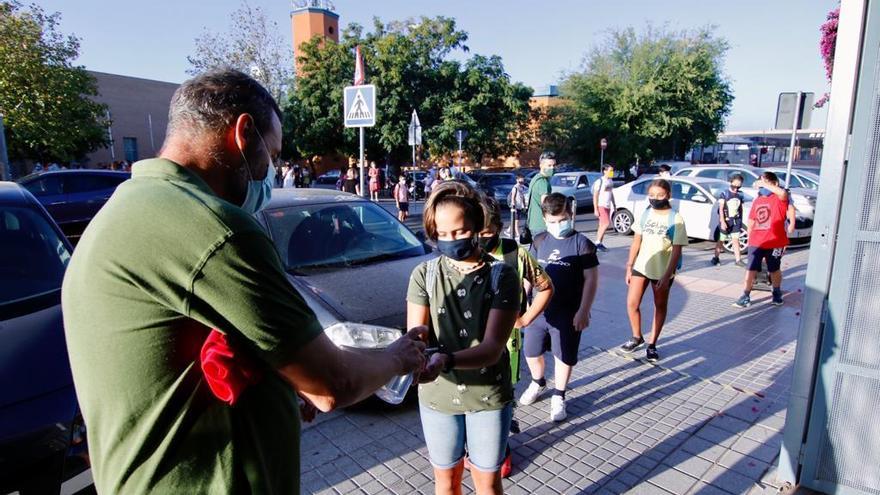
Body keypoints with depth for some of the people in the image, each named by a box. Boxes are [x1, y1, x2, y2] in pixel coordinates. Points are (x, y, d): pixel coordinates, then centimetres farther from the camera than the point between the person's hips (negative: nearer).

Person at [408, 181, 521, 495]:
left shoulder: (501, 276, -15)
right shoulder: (424, 274, -8)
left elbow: (492, 348, -22)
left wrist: (445, 360, -41)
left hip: (488, 395, -1)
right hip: (437, 394, 2)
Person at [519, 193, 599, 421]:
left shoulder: (581, 243, -10)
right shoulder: (539, 241, 2)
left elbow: (591, 278, -9)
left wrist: (583, 311, -13)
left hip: (568, 314, -4)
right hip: (540, 309, 4)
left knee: (564, 357, 9)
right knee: (531, 352, 15)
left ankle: (558, 397, 31)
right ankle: (538, 383, 43)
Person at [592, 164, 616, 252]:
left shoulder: (611, 181, 11)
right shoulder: (600, 182, -12)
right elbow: (595, 196, -14)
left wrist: (614, 204, 18)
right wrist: (595, 209, -17)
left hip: (608, 206, 8)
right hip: (601, 206, -8)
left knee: (602, 225, 8)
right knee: (606, 223, -16)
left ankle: (599, 244, 12)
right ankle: (598, 242, -7)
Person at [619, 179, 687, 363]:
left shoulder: (676, 219, -11)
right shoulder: (645, 214, 1)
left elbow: (677, 250, -13)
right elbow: (636, 241, 5)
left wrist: (667, 276, -19)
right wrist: (629, 266, 1)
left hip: (662, 271, -3)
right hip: (641, 266, 3)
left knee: (660, 307, 11)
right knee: (631, 304, 0)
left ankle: (652, 345, 23)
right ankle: (636, 337, 23)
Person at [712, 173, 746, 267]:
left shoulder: (740, 195, 4)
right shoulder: (724, 194, -9)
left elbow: (741, 208, 13)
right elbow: (721, 208, -12)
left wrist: (741, 220, 14)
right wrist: (722, 221, -18)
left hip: (736, 221, 4)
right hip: (726, 221, -3)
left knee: (736, 240, 3)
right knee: (721, 240, 5)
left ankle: (738, 260, 4)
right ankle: (716, 258, 17)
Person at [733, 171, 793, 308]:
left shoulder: (779, 199, -8)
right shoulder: (757, 201, 9)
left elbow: (783, 193, -35)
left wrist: (764, 184, -29)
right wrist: (749, 239, 15)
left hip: (774, 243, -4)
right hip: (756, 243, 4)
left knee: (775, 270, 14)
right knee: (751, 270, 1)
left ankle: (777, 294, 33)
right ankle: (746, 297, 4)